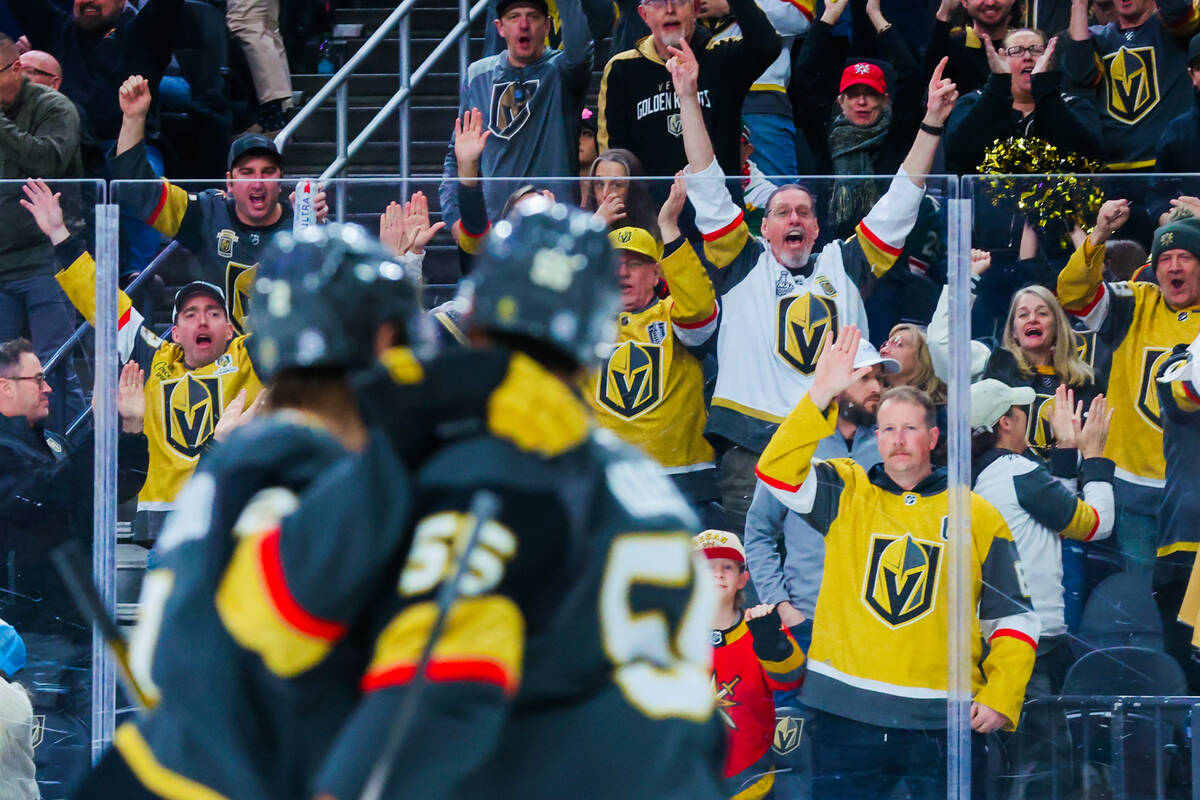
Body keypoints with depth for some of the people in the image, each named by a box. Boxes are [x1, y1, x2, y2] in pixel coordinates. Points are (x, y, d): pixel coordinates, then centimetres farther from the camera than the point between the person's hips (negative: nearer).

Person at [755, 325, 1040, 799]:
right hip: (847, 717, 1)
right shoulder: (846, 496, 10)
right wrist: (821, 397, -17)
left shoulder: (977, 517, 9)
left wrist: (1001, 697, -4)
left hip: (942, 724, 0)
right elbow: (776, 471, -7)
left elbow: (1011, 618, 9)